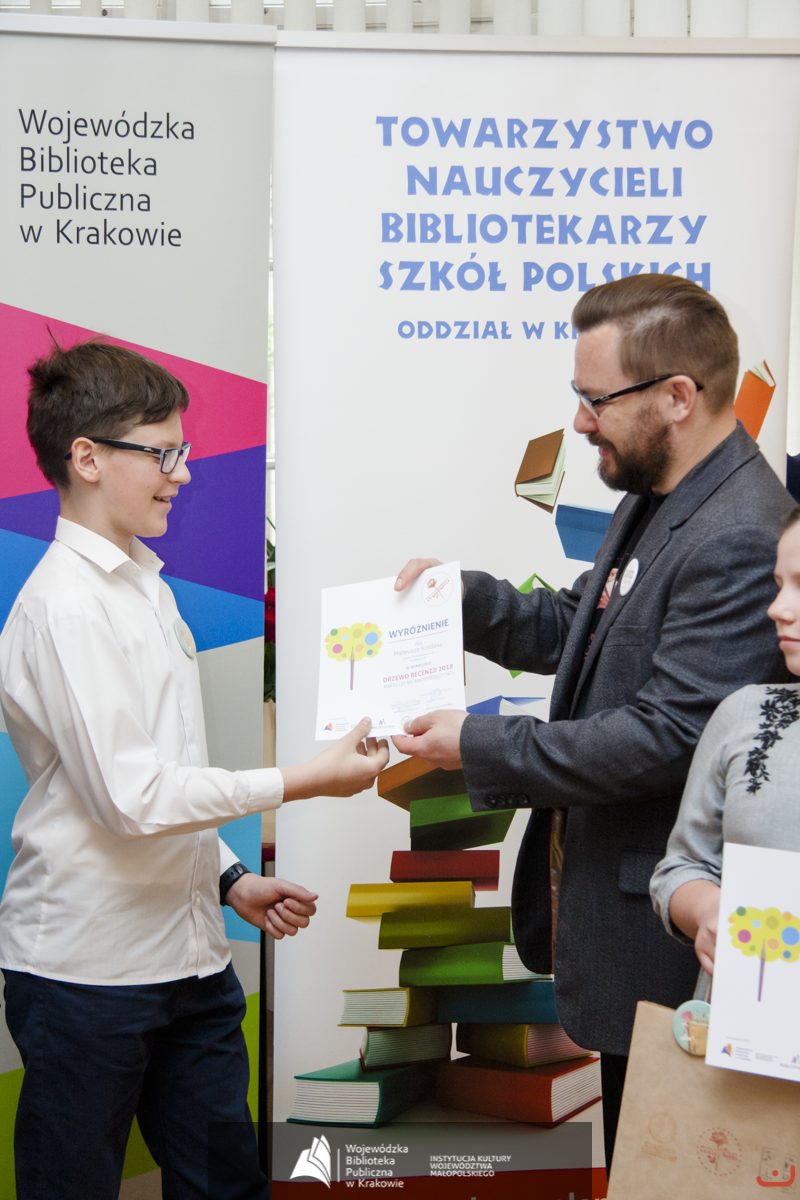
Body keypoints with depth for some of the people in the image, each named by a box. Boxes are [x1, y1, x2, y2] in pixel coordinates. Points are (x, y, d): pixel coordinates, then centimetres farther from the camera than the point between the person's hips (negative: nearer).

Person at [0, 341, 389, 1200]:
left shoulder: (145, 586, 14)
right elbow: (131, 796, -21)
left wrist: (231, 879, 12)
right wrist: (301, 783, -18)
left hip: (186, 954, 9)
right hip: (87, 967, -9)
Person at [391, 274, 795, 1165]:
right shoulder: (651, 499, 9)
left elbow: (668, 736, -27)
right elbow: (574, 629, 21)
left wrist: (481, 749, -19)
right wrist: (464, 594, 3)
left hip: (662, 923, -10)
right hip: (605, 879, 10)